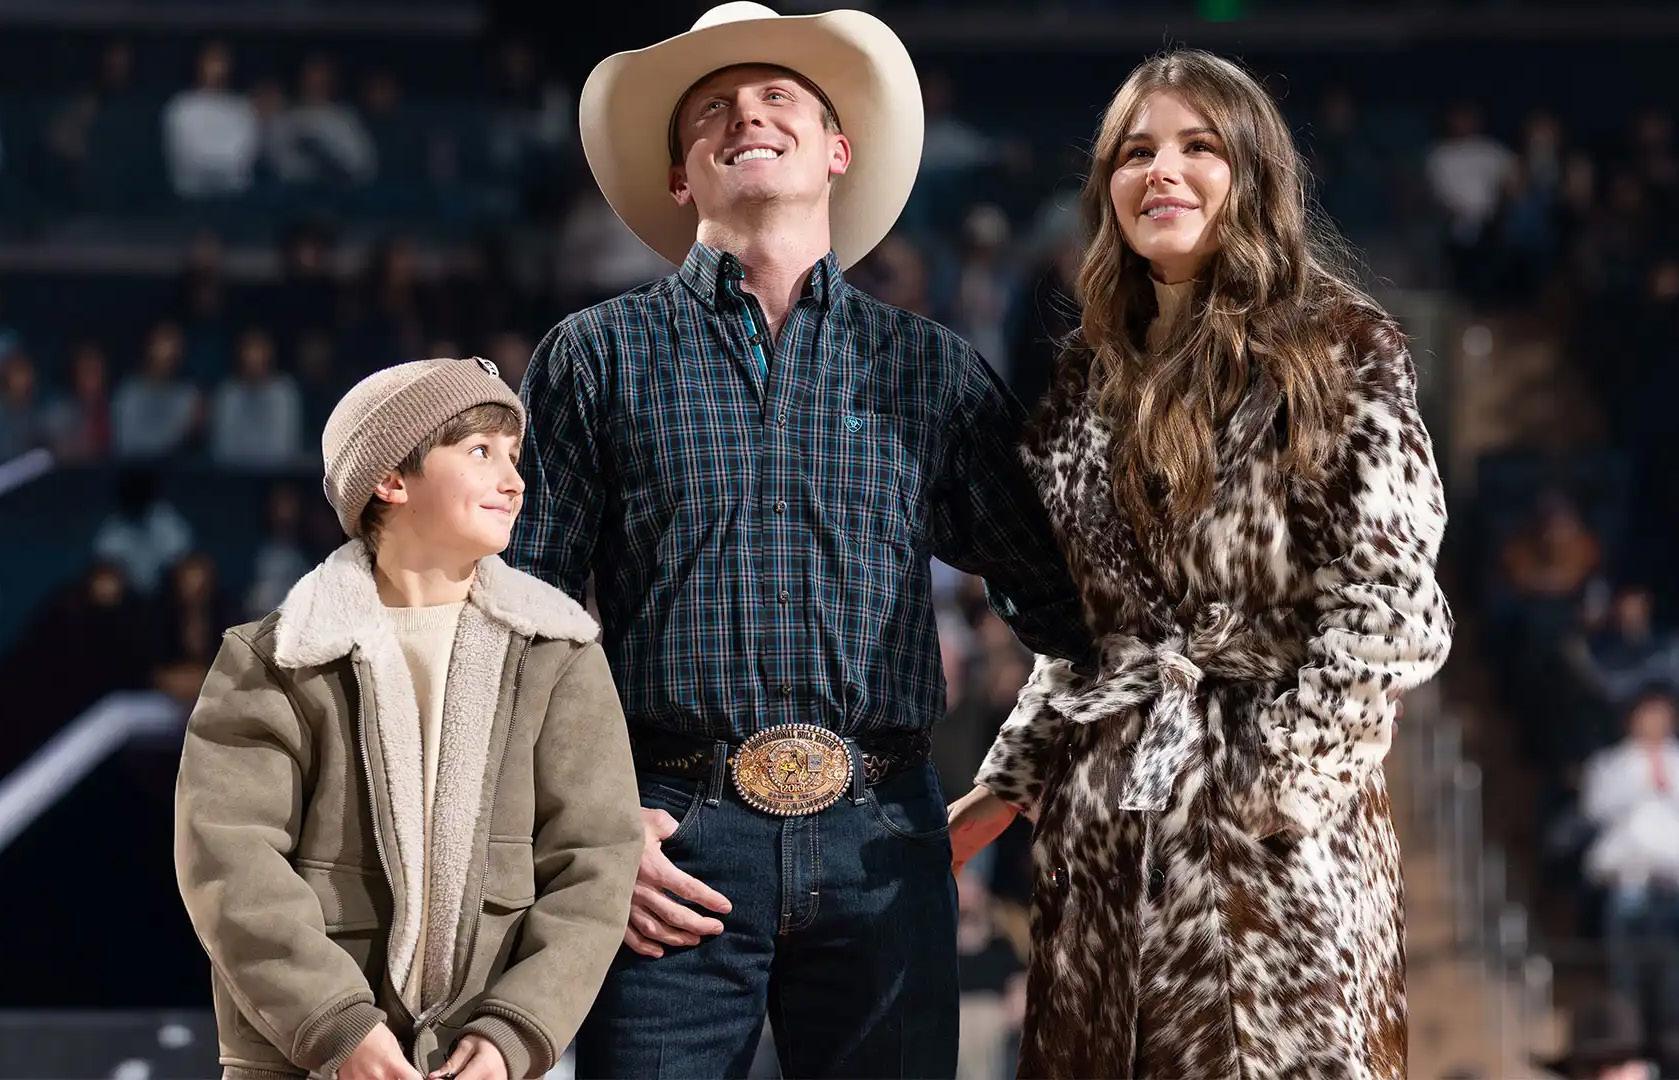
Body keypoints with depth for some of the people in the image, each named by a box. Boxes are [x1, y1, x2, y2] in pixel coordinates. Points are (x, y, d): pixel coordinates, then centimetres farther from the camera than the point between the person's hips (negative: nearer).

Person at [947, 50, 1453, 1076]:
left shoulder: (1339, 353, -3)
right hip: (1104, 819, 5)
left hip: (1277, 816, -5)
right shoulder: (1093, 376, 13)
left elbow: (1391, 611, -9)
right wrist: (1004, 790, 12)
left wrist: (1268, 790, -14)